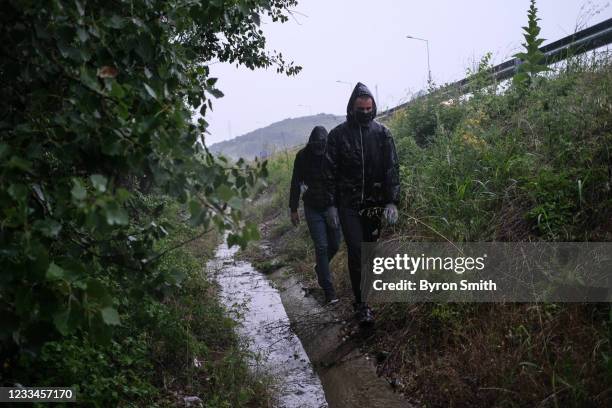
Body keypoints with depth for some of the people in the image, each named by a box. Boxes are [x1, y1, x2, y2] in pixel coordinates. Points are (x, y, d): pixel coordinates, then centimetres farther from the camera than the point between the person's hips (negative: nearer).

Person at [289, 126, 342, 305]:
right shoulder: (302, 156, -7)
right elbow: (296, 184, 1)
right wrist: (293, 209, 1)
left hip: (333, 206, 2)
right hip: (313, 209, -1)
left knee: (334, 244, 7)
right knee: (321, 247, -6)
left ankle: (320, 267, 39)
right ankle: (328, 290, 0)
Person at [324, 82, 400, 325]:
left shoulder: (382, 133, 2)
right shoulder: (338, 135, -2)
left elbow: (392, 168, 0)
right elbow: (330, 172, 0)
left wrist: (392, 202, -9)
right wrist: (331, 205, -5)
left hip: (374, 203, 2)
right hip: (348, 204, -2)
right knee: (356, 251, -8)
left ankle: (363, 288, 29)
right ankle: (361, 304, -2)